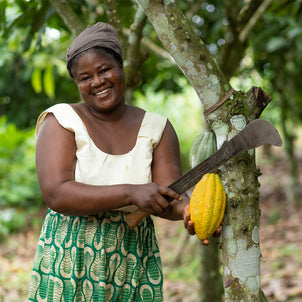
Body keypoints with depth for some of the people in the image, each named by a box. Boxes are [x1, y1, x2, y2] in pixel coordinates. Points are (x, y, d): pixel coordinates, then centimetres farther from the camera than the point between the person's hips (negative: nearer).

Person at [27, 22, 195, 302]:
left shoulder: (155, 128, 4)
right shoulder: (61, 121, -5)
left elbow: (169, 195, -4)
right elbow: (56, 195, -17)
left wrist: (188, 210, -27)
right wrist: (131, 193, -25)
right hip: (69, 262, -2)